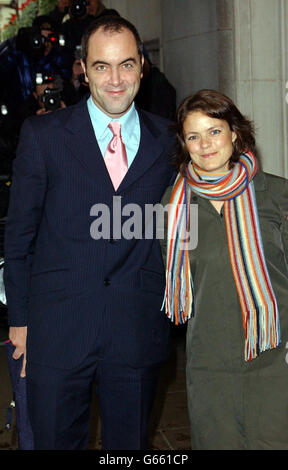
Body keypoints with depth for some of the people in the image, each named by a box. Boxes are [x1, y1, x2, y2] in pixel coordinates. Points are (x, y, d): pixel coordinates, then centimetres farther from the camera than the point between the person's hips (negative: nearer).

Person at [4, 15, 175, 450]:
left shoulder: (166, 139, 5)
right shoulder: (43, 134, -1)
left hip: (139, 333, 2)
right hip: (56, 331, -1)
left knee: (130, 442, 15)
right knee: (55, 440, 10)